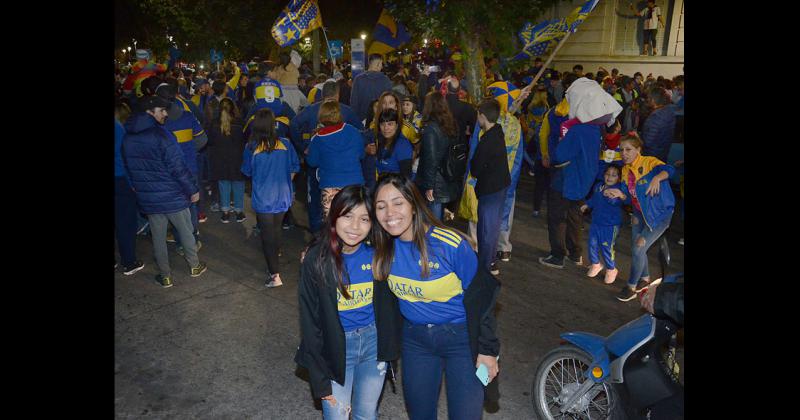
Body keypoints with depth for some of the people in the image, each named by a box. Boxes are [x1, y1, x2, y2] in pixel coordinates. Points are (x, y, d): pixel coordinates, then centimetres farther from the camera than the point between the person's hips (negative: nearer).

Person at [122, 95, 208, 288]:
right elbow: (178, 167, -20)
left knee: (158, 236, 14)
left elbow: (129, 168, 13)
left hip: (148, 198, 6)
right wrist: (193, 190, -11)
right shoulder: (160, 135, -19)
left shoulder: (127, 138, 4)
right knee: (185, 231, 14)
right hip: (172, 196, -5)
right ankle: (194, 266, 28)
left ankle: (165, 276, 22)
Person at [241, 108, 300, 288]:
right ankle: (275, 257, 46)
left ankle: (275, 274, 0)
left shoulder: (251, 147, -13)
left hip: (263, 198, -3)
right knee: (276, 228, 24)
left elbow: (247, 172, 3)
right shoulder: (285, 144, -9)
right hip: (282, 197, 3)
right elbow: (294, 169, 2)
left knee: (267, 235, 5)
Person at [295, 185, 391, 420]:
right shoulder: (317, 260, -17)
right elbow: (310, 321, -11)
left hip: (373, 340, 2)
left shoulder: (377, 253, -10)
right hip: (335, 347, -2)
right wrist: (319, 377, -10)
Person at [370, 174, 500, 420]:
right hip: (414, 338, 4)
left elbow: (480, 298, -15)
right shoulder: (383, 248, -10)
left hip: (461, 337, -4)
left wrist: (488, 351, -10)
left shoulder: (451, 244, -24)